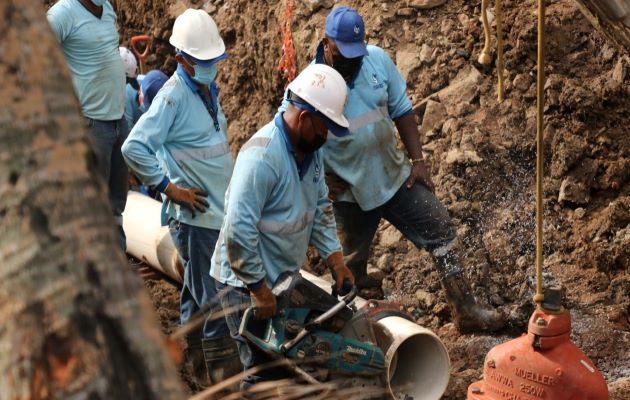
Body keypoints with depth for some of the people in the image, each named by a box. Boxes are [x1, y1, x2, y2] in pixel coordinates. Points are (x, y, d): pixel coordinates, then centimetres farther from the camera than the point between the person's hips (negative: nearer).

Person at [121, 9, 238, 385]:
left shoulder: (208, 89, 9)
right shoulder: (173, 95, -17)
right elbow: (134, 148, -24)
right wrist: (171, 188, -19)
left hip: (220, 208, 8)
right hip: (196, 213, -8)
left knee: (197, 291, 18)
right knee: (212, 297, -3)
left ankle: (198, 360, 29)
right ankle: (224, 369, 5)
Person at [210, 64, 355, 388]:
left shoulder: (311, 148, 1)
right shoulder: (262, 157, -27)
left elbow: (320, 207, 11)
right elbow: (238, 232, -29)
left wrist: (335, 260, 0)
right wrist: (259, 289, -23)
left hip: (282, 276, 9)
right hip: (245, 282, -9)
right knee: (263, 370, -7)